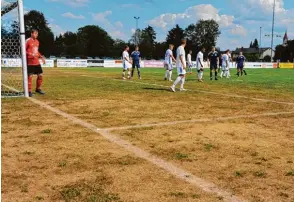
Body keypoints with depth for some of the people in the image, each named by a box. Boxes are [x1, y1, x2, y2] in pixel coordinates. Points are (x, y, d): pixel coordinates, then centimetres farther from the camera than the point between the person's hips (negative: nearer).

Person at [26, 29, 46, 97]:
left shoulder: (37, 41, 14)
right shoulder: (28, 41, -9)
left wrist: (41, 57, 12)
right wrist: (31, 54, -22)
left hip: (37, 62, 7)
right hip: (30, 62, -7)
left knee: (40, 75, 8)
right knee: (30, 76, -5)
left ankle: (38, 89, 24)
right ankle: (29, 91, 4)